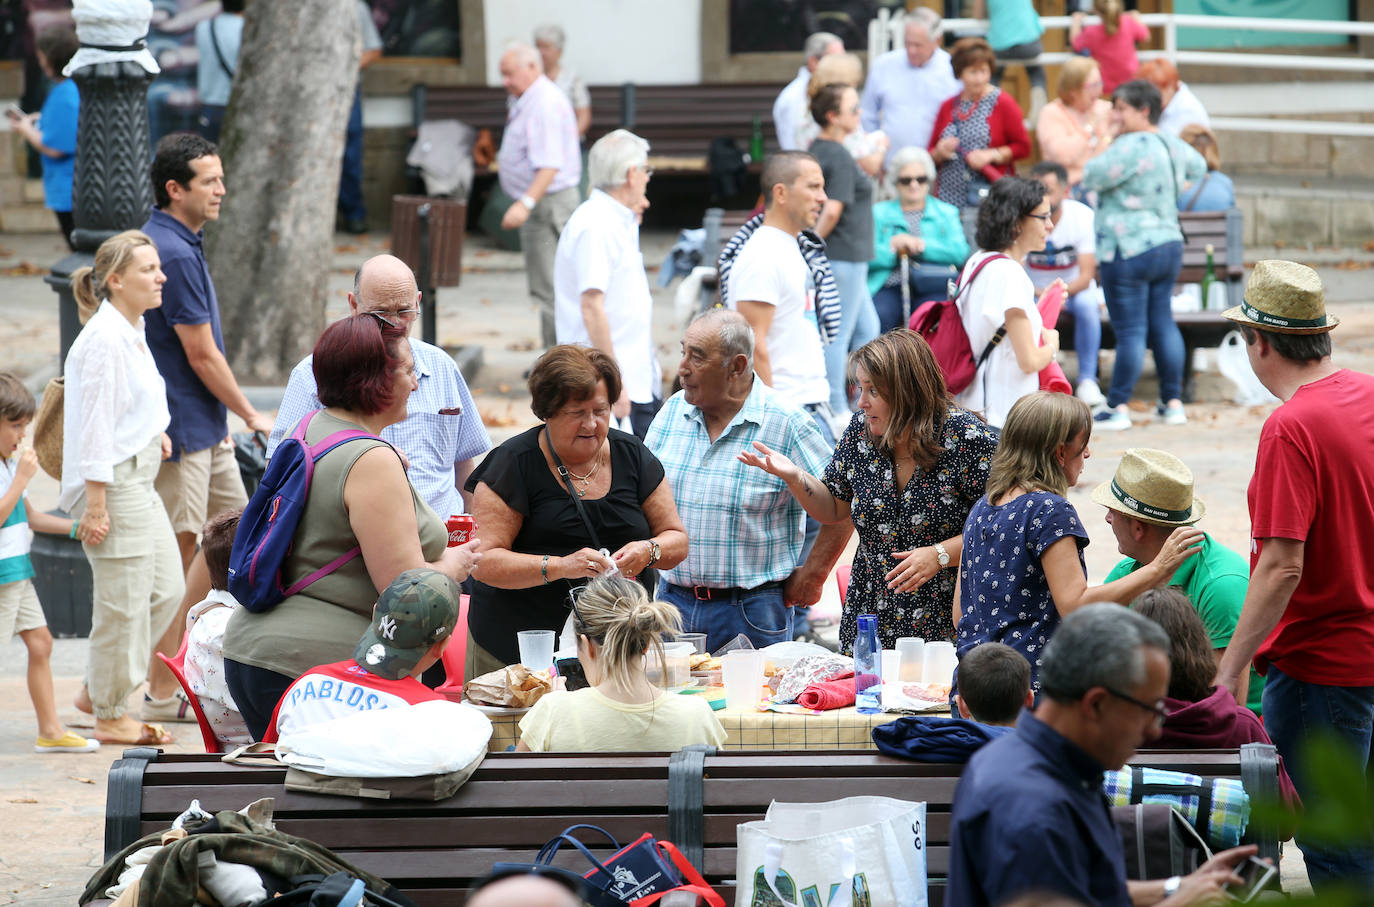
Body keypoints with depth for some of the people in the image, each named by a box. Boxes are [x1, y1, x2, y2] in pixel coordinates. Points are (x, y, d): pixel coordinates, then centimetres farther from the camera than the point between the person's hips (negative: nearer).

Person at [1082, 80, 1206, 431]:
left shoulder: (1130, 148, -18)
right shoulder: (1172, 145, 9)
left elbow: (1091, 177, -15)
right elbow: (1198, 166, 29)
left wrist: (1108, 142, -2)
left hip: (1129, 250, -8)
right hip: (1169, 244, 8)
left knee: (1130, 330, -5)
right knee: (1163, 322, 13)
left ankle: (1117, 408, 0)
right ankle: (1173, 403, 17)